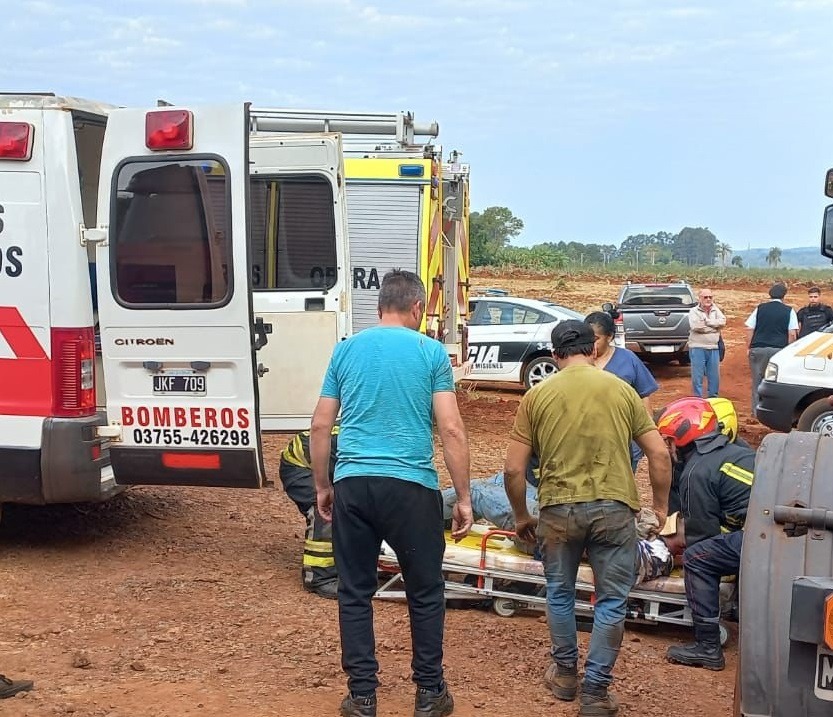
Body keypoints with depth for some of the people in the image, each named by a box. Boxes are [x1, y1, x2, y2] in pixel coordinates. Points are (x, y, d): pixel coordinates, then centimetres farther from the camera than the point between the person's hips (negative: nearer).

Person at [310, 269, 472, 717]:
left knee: (355, 593, 11)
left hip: (352, 484, 3)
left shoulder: (347, 350, 10)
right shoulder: (431, 352, 1)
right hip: (410, 485, -2)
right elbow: (451, 431, -5)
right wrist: (464, 498, 0)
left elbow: (320, 426, 10)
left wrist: (322, 487, 20)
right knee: (425, 593, 12)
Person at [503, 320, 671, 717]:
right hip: (612, 508, -1)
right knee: (611, 601, 12)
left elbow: (513, 469, 1)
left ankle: (565, 672, 35)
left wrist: (521, 516, 14)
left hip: (557, 509, 1)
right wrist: (661, 506, 16)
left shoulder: (537, 396, 3)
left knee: (559, 591, 22)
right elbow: (659, 454, 3)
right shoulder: (622, 390, 4)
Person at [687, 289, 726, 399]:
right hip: (698, 348, -4)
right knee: (697, 376, -2)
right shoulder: (694, 311, 1)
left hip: (713, 348, 4)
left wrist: (706, 321, -12)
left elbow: (722, 322, -6)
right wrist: (713, 326, -7)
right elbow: (695, 326, -16)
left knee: (714, 376, 9)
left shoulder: (716, 310, 13)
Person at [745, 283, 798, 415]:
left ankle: (756, 411, 10)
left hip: (758, 349, 1)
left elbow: (749, 329, 5)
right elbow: (792, 334, -2)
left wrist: (749, 347, 10)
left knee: (757, 382, 7)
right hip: (779, 350, -1)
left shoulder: (760, 309, 7)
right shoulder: (789, 311, 3)